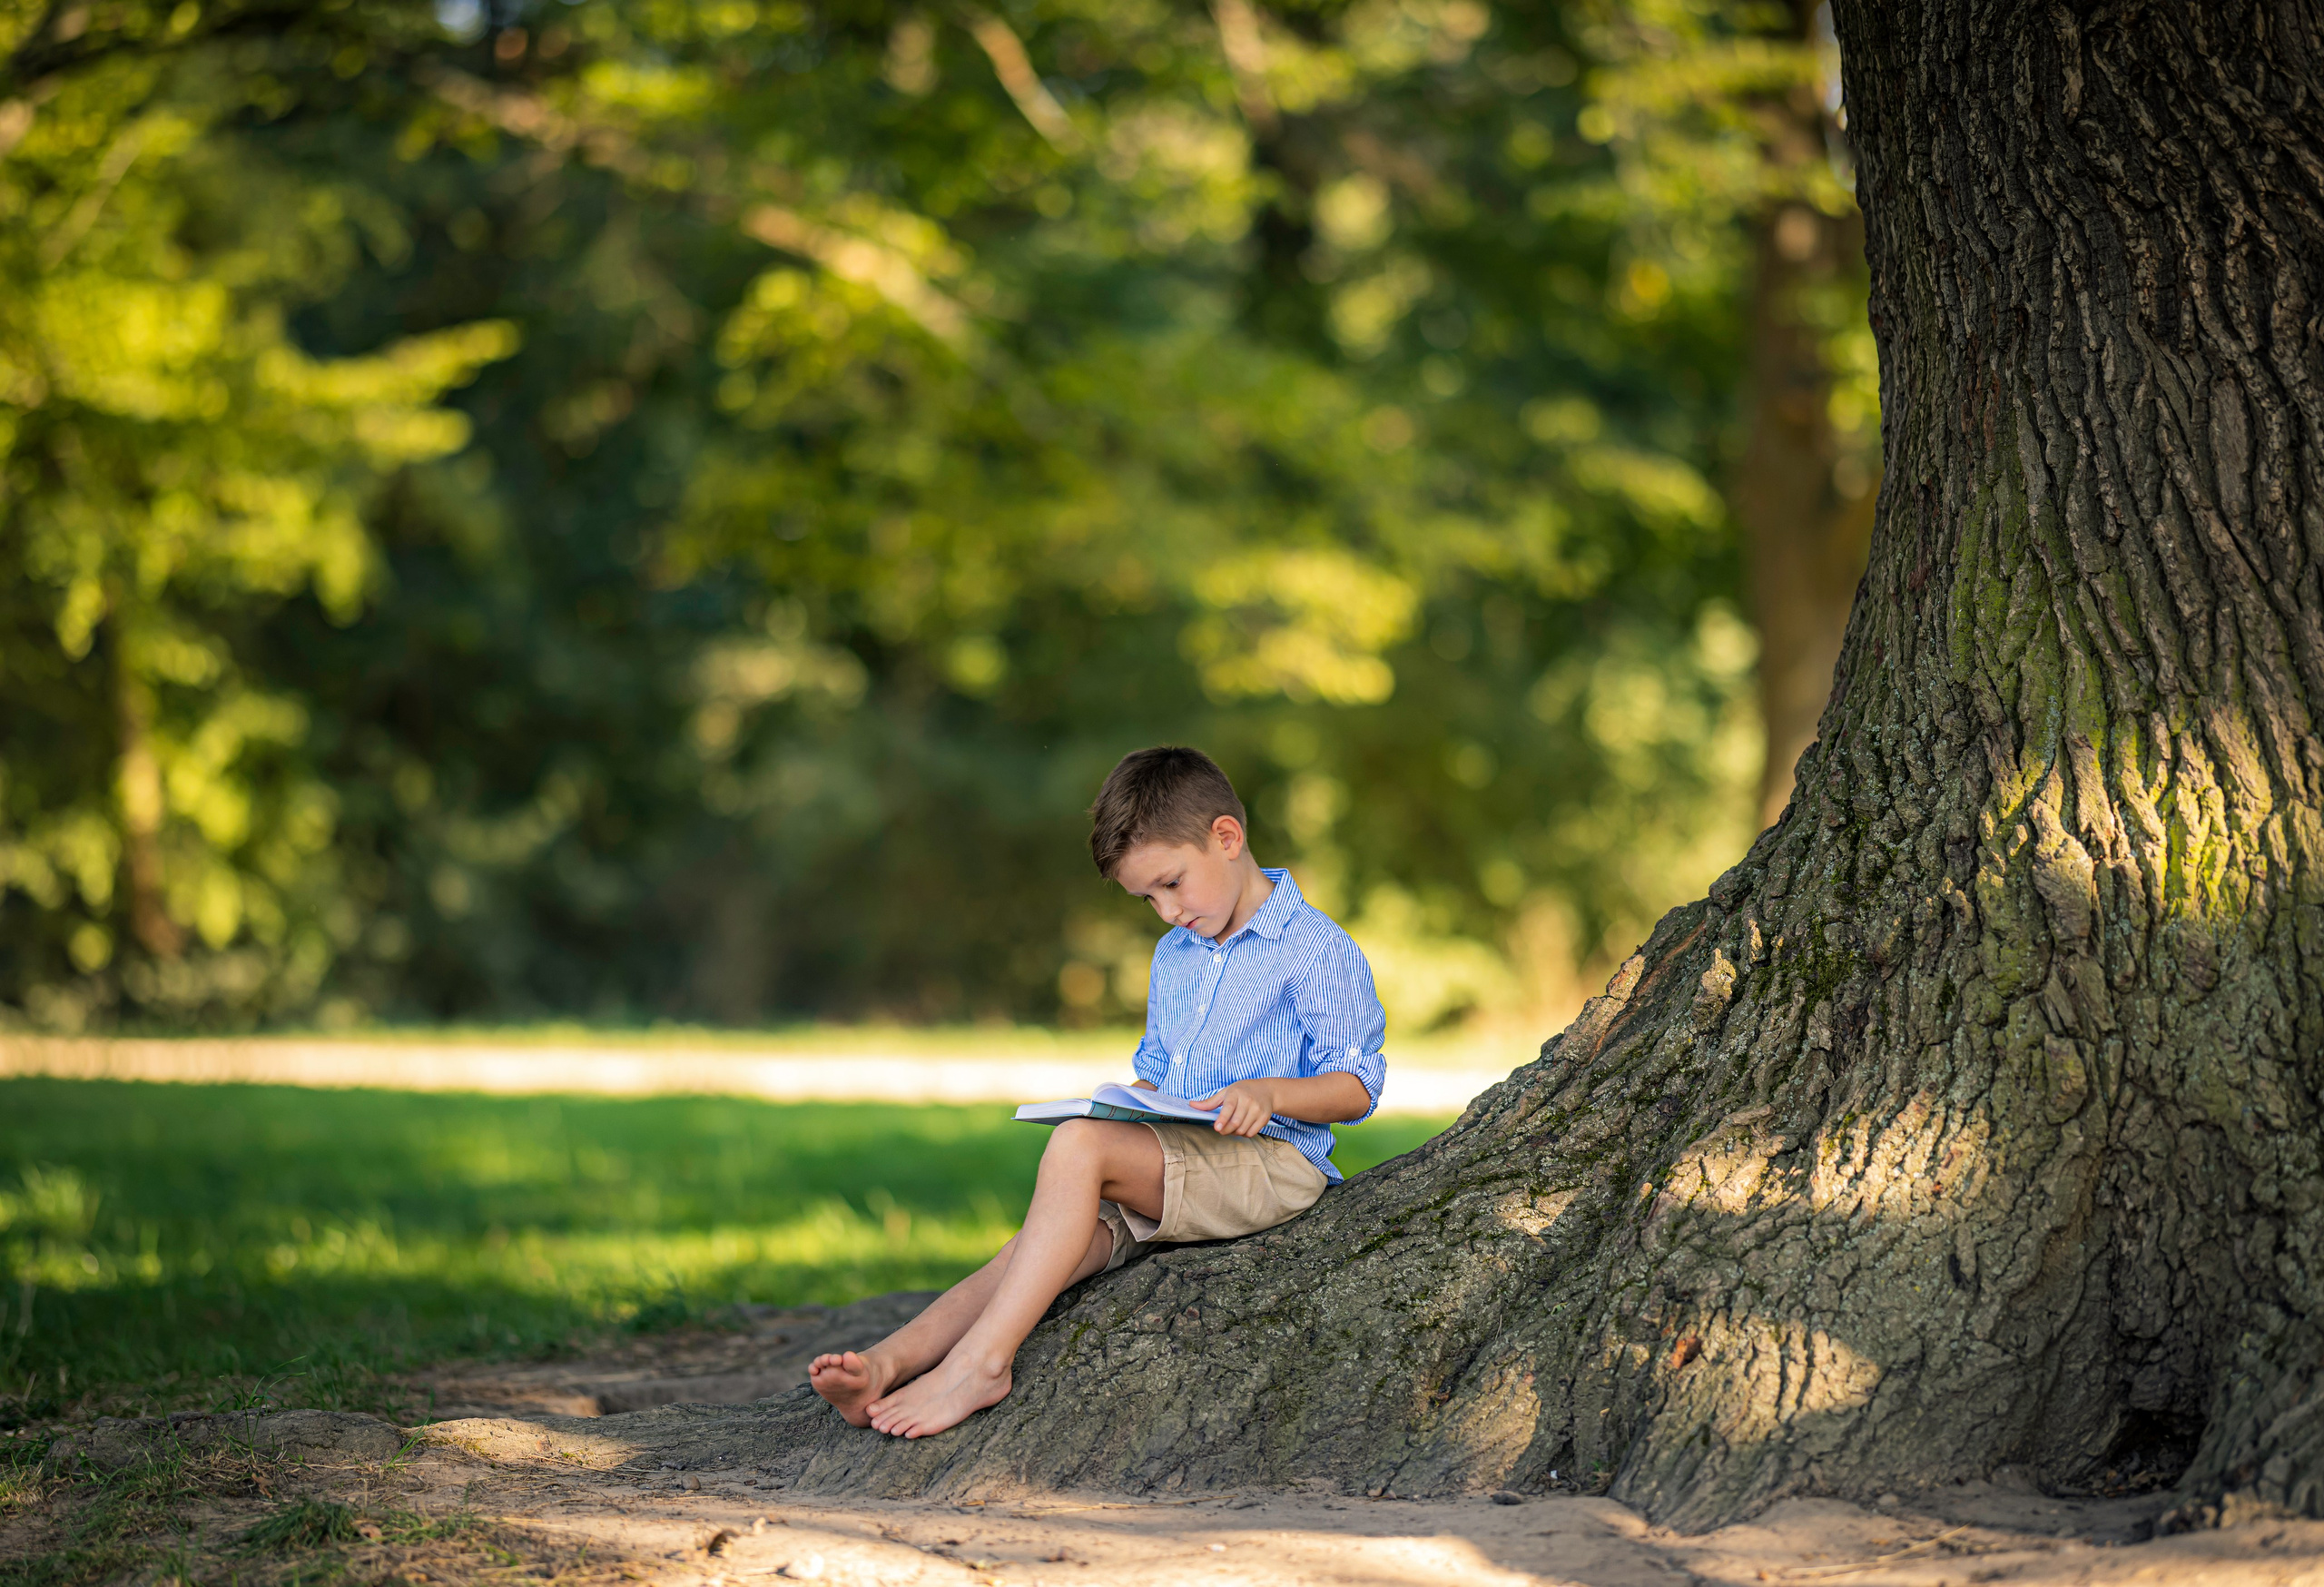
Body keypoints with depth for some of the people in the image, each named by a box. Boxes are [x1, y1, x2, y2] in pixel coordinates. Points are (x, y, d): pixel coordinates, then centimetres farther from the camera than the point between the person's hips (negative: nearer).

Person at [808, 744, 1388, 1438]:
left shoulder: (1317, 950, -3)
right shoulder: (1173, 955, 23)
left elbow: (1356, 1087, -5)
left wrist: (1269, 1093, -23)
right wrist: (1127, 1104, 8)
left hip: (1271, 1161, -8)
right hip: (1177, 1161, 8)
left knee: (1079, 1145, -29)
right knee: (1034, 1251, -19)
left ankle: (980, 1360, -36)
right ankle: (889, 1362, -40)